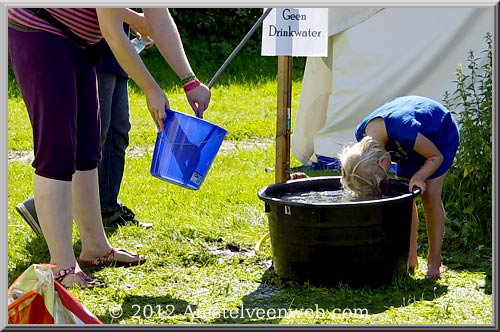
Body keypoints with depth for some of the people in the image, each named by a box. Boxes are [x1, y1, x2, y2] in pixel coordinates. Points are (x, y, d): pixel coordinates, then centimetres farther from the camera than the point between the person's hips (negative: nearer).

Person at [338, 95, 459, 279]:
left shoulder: (403, 130, -46)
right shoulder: (362, 135, -26)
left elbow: (437, 156, -29)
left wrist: (419, 176, -40)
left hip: (442, 135, -6)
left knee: (430, 194, -13)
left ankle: (434, 261, -5)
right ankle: (410, 258, 5)